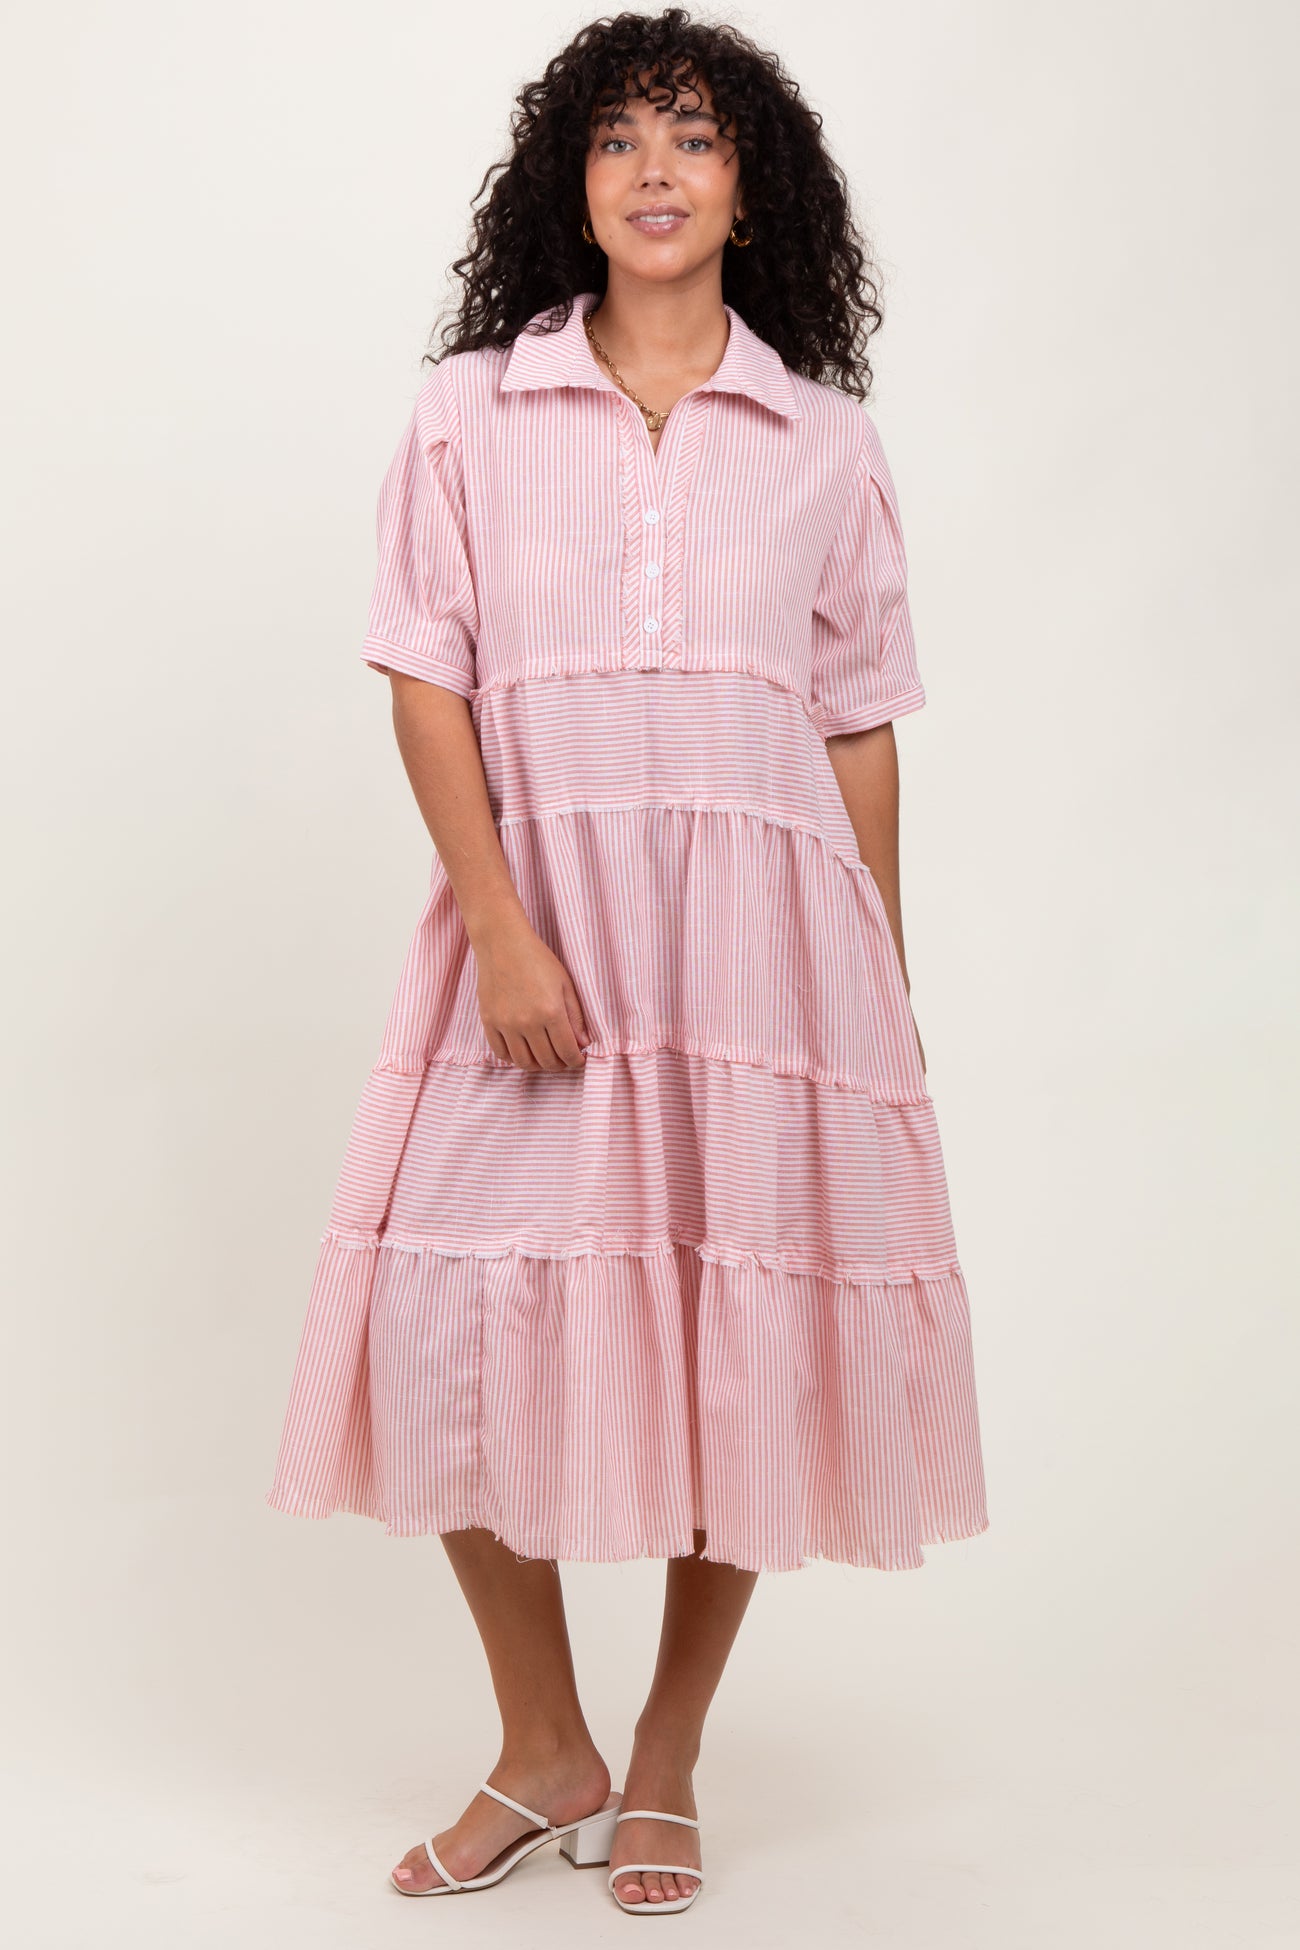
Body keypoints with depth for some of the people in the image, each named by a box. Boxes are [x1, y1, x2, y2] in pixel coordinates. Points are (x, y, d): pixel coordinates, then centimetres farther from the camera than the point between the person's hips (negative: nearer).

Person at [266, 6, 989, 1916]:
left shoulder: (829, 443, 9)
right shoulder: (469, 414, 7)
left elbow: (862, 731, 10)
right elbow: (426, 686, 0)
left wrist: (885, 999, 8)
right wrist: (498, 930, -12)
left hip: (762, 918, 1)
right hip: (533, 919, 0)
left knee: (749, 1345, 2)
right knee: (456, 1326, -4)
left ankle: (664, 1764, 23)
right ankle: (543, 1752, 19)